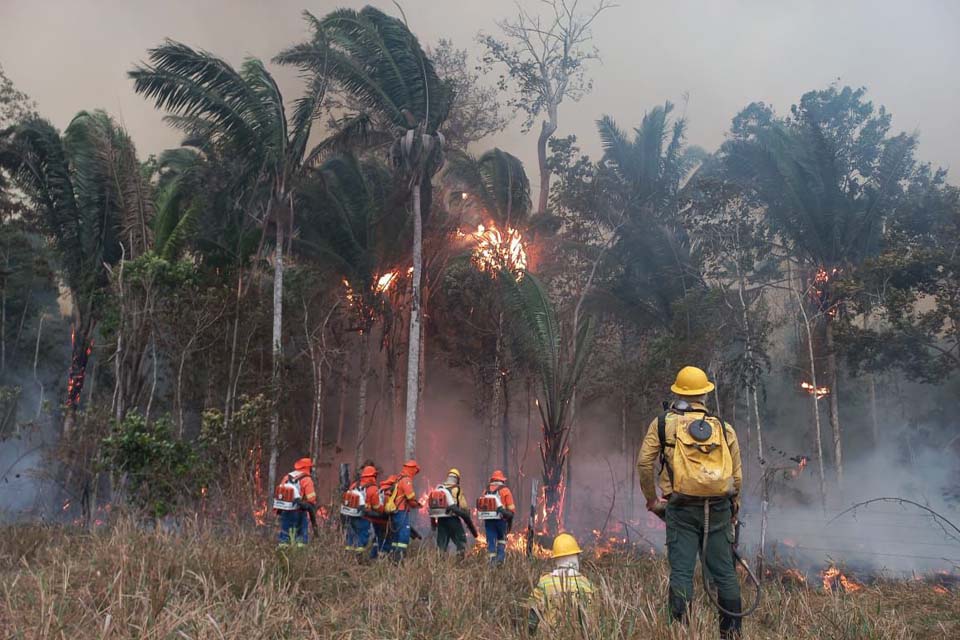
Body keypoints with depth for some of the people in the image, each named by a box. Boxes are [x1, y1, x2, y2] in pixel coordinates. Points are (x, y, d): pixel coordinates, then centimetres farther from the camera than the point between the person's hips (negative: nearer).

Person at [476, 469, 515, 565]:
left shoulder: (486, 491, 12)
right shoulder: (505, 490, 1)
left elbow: (480, 506, 8)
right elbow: (511, 508, -3)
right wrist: (510, 521, 6)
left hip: (488, 519, 2)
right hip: (501, 519, -2)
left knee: (491, 541, 7)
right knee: (502, 539, 16)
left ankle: (492, 560, 1)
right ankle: (500, 558, 4)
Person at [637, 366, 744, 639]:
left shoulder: (663, 422, 3)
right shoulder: (724, 427, 9)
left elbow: (644, 463, -2)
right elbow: (737, 475, 10)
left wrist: (651, 499, 10)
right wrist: (732, 510, 21)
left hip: (682, 508, -2)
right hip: (719, 508, 3)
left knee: (681, 571, 1)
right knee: (724, 571, 11)